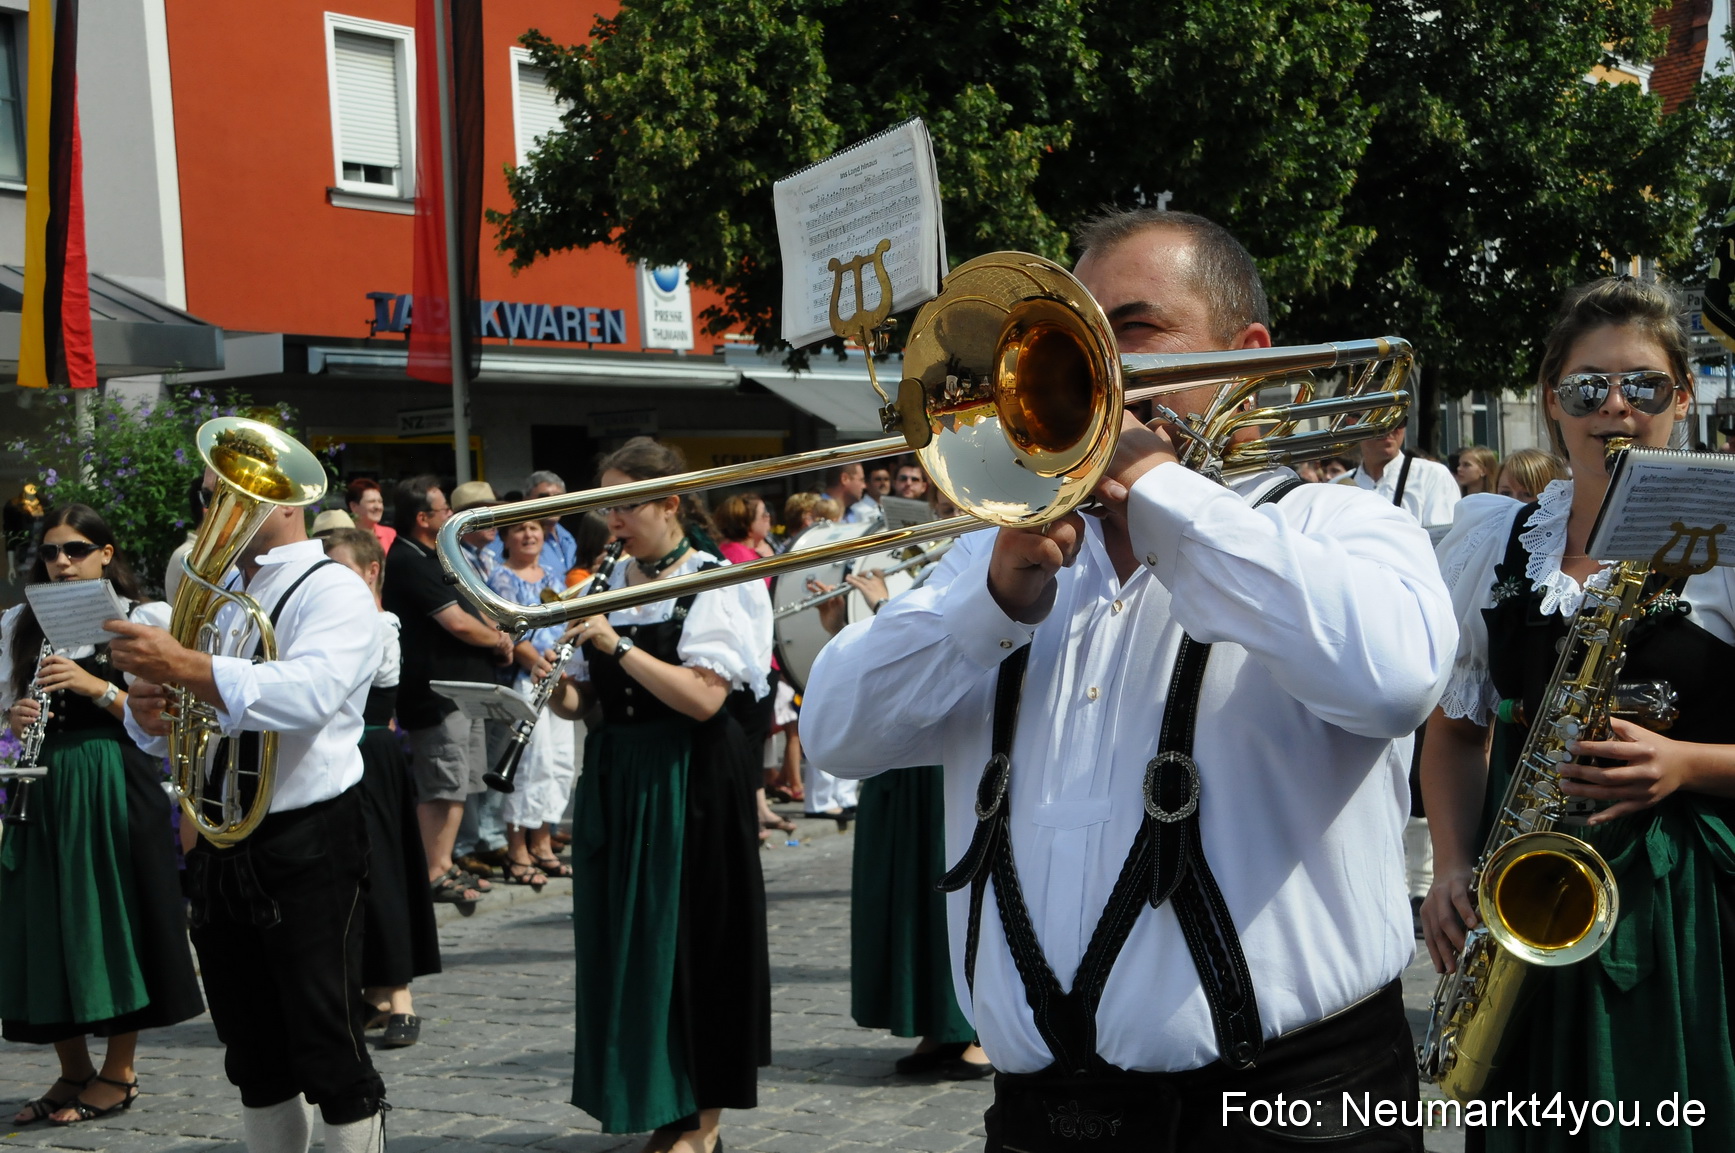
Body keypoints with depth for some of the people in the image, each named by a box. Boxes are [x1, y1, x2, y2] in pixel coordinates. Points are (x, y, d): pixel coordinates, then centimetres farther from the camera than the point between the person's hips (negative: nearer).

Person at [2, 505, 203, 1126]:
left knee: (115, 919, 0)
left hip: (114, 789, -4)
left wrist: (96, 686, -18)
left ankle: (118, 1074, 12)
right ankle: (74, 1071, 19)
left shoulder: (142, 618, -1)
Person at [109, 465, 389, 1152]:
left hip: (305, 850, -7)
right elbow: (163, 737, 17)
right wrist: (148, 713, -7)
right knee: (254, 1059, 16)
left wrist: (182, 666, -32)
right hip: (216, 854, 7)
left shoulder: (331, 591, -7)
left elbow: (308, 694, -27)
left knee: (329, 1055, -3)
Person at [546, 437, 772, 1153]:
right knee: (629, 942, 8)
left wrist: (617, 644, -22)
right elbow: (581, 696, 14)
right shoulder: (607, 586, 10)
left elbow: (702, 698, -20)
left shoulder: (713, 585, -8)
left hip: (689, 782, -6)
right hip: (615, 784, 6)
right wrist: (561, 691, -8)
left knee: (693, 941, -1)